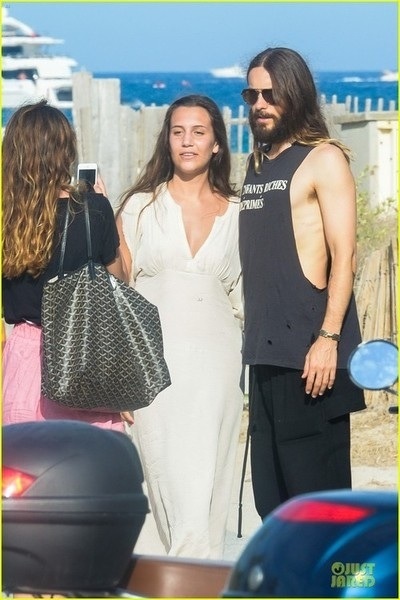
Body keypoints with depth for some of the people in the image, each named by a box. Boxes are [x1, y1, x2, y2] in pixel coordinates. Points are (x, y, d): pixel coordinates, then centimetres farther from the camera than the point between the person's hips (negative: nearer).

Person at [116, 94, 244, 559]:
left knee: (205, 482, -7)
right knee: (170, 480, -6)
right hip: (156, 359, -1)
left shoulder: (237, 214, 10)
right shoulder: (141, 206, 7)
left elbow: (243, 294, 14)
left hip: (216, 359, 1)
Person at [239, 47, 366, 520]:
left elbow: (344, 256, -11)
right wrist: (252, 335, 12)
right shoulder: (257, 165, 18)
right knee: (270, 485, 9)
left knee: (314, 480, -8)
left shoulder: (323, 160, -4)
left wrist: (328, 338, -19)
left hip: (309, 349, -8)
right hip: (267, 351, 8)